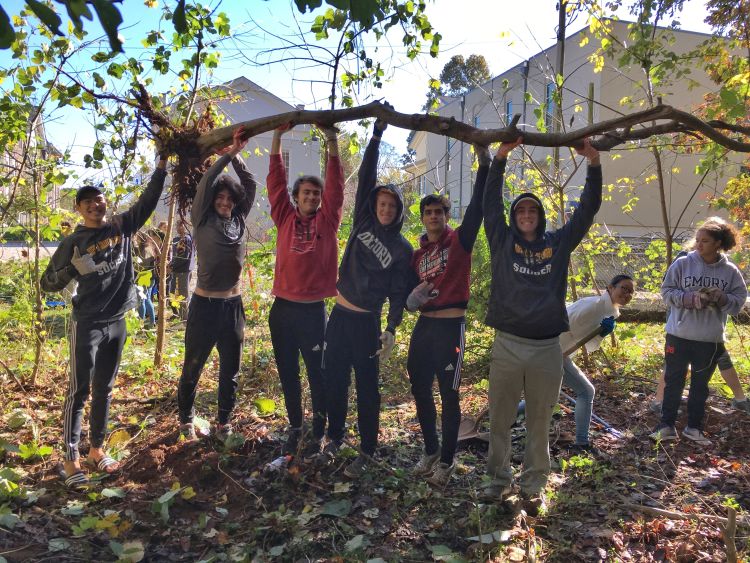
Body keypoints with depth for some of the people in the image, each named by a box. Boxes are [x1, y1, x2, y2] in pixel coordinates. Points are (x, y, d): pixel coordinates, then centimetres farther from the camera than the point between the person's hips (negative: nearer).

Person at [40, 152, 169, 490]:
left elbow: (148, 199, 2)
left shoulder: (122, 227, 3)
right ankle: (71, 458, 8)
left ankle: (97, 449, 25)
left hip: (117, 323, 4)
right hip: (87, 325, -4)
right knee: (80, 390, -1)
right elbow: (47, 283, -1)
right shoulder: (73, 242, -4)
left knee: (104, 389, 13)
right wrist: (72, 270, -19)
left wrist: (162, 164, -4)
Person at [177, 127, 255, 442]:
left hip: (233, 304, 4)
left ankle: (224, 421, 27)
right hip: (204, 304, -3)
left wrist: (235, 155, -5)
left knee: (230, 370, 11)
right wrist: (228, 154, -15)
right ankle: (186, 418, 29)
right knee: (193, 367, 10)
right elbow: (206, 182, -14)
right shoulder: (202, 222, -3)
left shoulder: (240, 221, 6)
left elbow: (250, 184, 3)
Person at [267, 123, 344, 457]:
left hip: (313, 310, -2)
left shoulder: (327, 220, 4)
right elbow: (275, 179, 3)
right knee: (288, 375, 13)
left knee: (317, 374, 5)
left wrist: (331, 139, -8)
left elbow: (335, 183, -3)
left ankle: (320, 432, 20)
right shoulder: (285, 218, 7)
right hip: (282, 309, 2)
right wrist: (277, 136, -1)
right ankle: (295, 427, 29)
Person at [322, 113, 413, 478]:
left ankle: (367, 452, 12)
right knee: (334, 380, 11)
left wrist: (392, 329, -13)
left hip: (367, 322, -4)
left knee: (366, 386, 1)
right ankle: (334, 437, 29)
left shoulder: (403, 249, -2)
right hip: (339, 314, 4)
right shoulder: (363, 223, 5)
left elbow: (398, 293, -3)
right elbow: (366, 177, 1)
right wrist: (376, 136, -3)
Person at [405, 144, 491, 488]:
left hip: (450, 326, -6)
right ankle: (430, 450, 30)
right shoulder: (417, 254, 13)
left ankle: (447, 460, 17)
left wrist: (483, 162, -21)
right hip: (424, 326, 6)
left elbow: (477, 206, -14)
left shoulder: (459, 241, -2)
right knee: (420, 390, 11)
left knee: (448, 395, 2)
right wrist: (410, 300, -5)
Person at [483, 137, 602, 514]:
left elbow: (588, 209, 6)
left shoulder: (559, 242, 8)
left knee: (539, 424, 12)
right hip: (507, 345, -1)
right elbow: (490, 202, -3)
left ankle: (533, 486, 27)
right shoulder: (503, 241, 4)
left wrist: (594, 163, -5)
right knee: (500, 419, 10)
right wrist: (501, 155, -10)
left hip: (546, 348, 1)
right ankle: (500, 477, 29)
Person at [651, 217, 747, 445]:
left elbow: (739, 302, 1)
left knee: (700, 385, 13)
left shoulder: (731, 271, -2)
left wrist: (722, 298, -19)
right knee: (673, 382, 7)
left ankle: (694, 427, 26)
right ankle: (667, 425, 17)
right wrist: (689, 298, -20)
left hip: (711, 340, 1)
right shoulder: (682, 264, -5)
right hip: (679, 335, -1)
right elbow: (667, 292, -4)